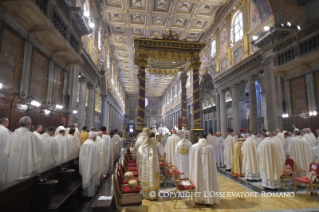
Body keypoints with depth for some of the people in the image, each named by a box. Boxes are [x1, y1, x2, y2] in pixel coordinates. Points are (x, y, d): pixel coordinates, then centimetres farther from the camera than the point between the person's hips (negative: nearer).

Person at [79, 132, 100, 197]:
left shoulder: (84, 144, -1)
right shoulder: (94, 145, -17)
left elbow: (81, 155, 7)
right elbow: (97, 157, -13)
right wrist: (98, 164, 5)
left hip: (84, 165, 5)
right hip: (92, 165, -5)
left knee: (85, 178, 18)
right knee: (91, 180, 8)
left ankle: (84, 193, 30)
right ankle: (90, 193, 18)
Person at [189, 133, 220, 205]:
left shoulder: (194, 147, -8)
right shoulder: (210, 147, -8)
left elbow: (191, 160, -1)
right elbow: (212, 160, 0)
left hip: (197, 169, 0)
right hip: (207, 168, 0)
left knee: (199, 181, 14)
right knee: (208, 181, 13)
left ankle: (199, 198, 27)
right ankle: (208, 198, 25)